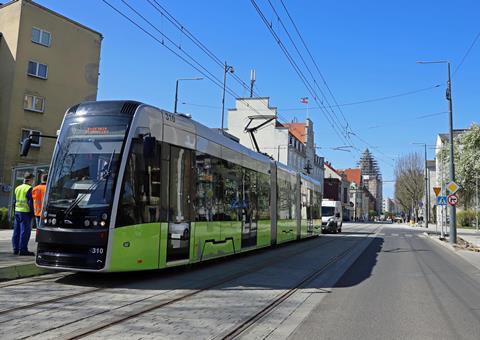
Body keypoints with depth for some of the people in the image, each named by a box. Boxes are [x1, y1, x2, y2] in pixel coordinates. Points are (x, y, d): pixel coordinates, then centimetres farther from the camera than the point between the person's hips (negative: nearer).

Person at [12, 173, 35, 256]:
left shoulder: (17, 188, 14)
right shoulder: (29, 189, -11)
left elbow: (14, 201, 18)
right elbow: (30, 202, -14)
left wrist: (15, 210, 23)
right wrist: (32, 212, -9)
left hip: (17, 211, 8)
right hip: (25, 212, -8)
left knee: (16, 231, 12)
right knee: (25, 231, -4)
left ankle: (16, 249, 18)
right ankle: (23, 250, -4)